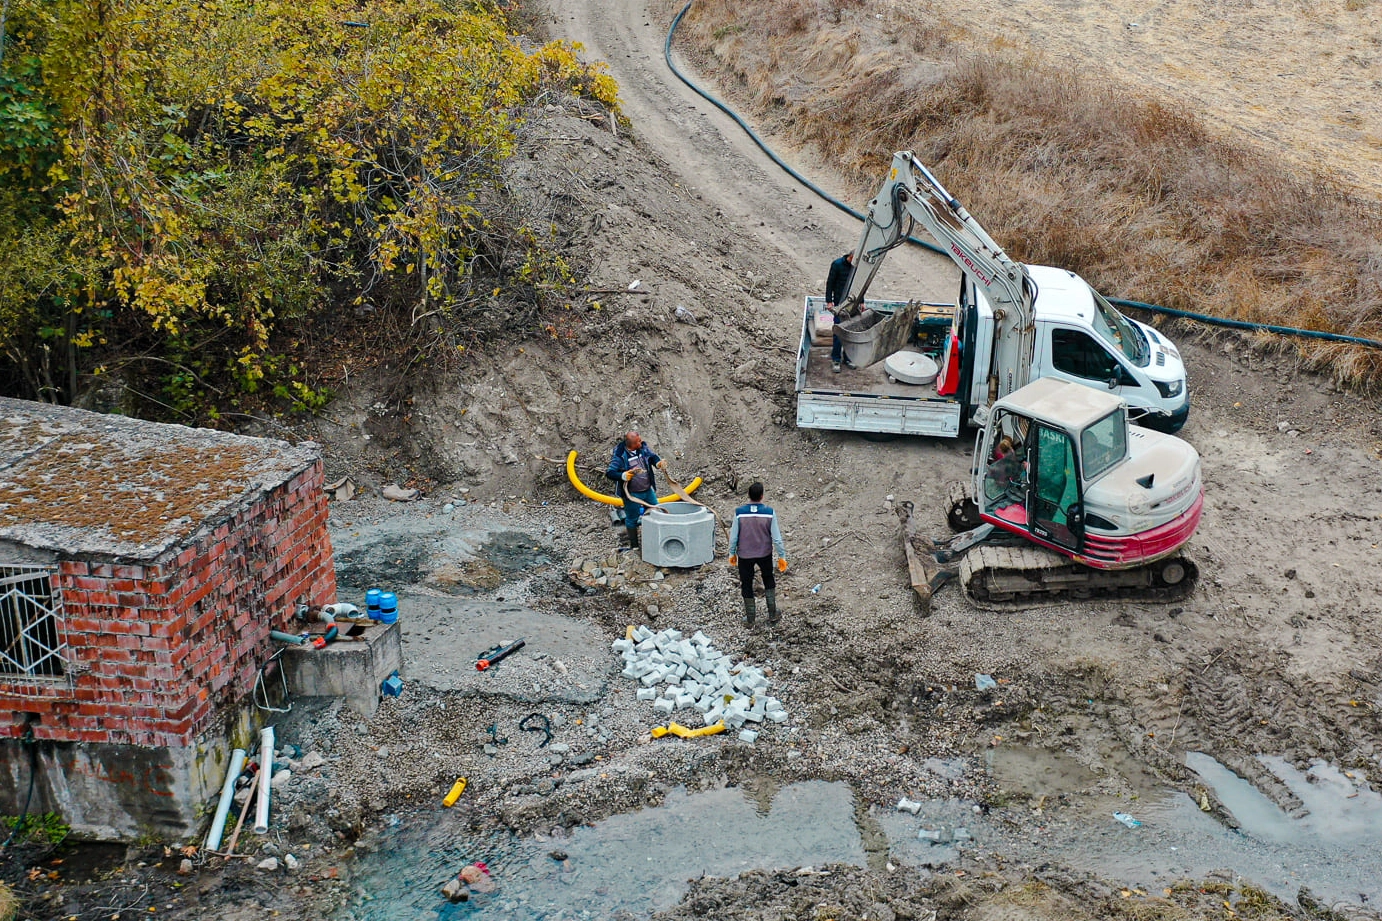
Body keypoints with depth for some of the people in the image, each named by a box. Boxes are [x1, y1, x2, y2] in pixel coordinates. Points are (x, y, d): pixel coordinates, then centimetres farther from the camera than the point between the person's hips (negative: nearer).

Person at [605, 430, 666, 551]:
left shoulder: (643, 447, -6)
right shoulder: (619, 456, -22)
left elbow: (652, 456, 11)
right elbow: (610, 473, -20)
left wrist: (658, 463, -10)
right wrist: (623, 476, -36)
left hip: (648, 490, 6)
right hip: (632, 494, -6)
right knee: (632, 519, 11)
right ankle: (634, 545, 29)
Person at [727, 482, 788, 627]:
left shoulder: (739, 513, -15)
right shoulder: (769, 512, -15)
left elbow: (734, 536, -7)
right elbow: (776, 537, -10)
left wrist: (732, 553, 8)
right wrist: (782, 556, 0)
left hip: (744, 555, -1)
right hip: (765, 554, 1)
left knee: (746, 585, 14)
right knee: (769, 581, 23)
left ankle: (750, 619, 23)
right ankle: (772, 615, 24)